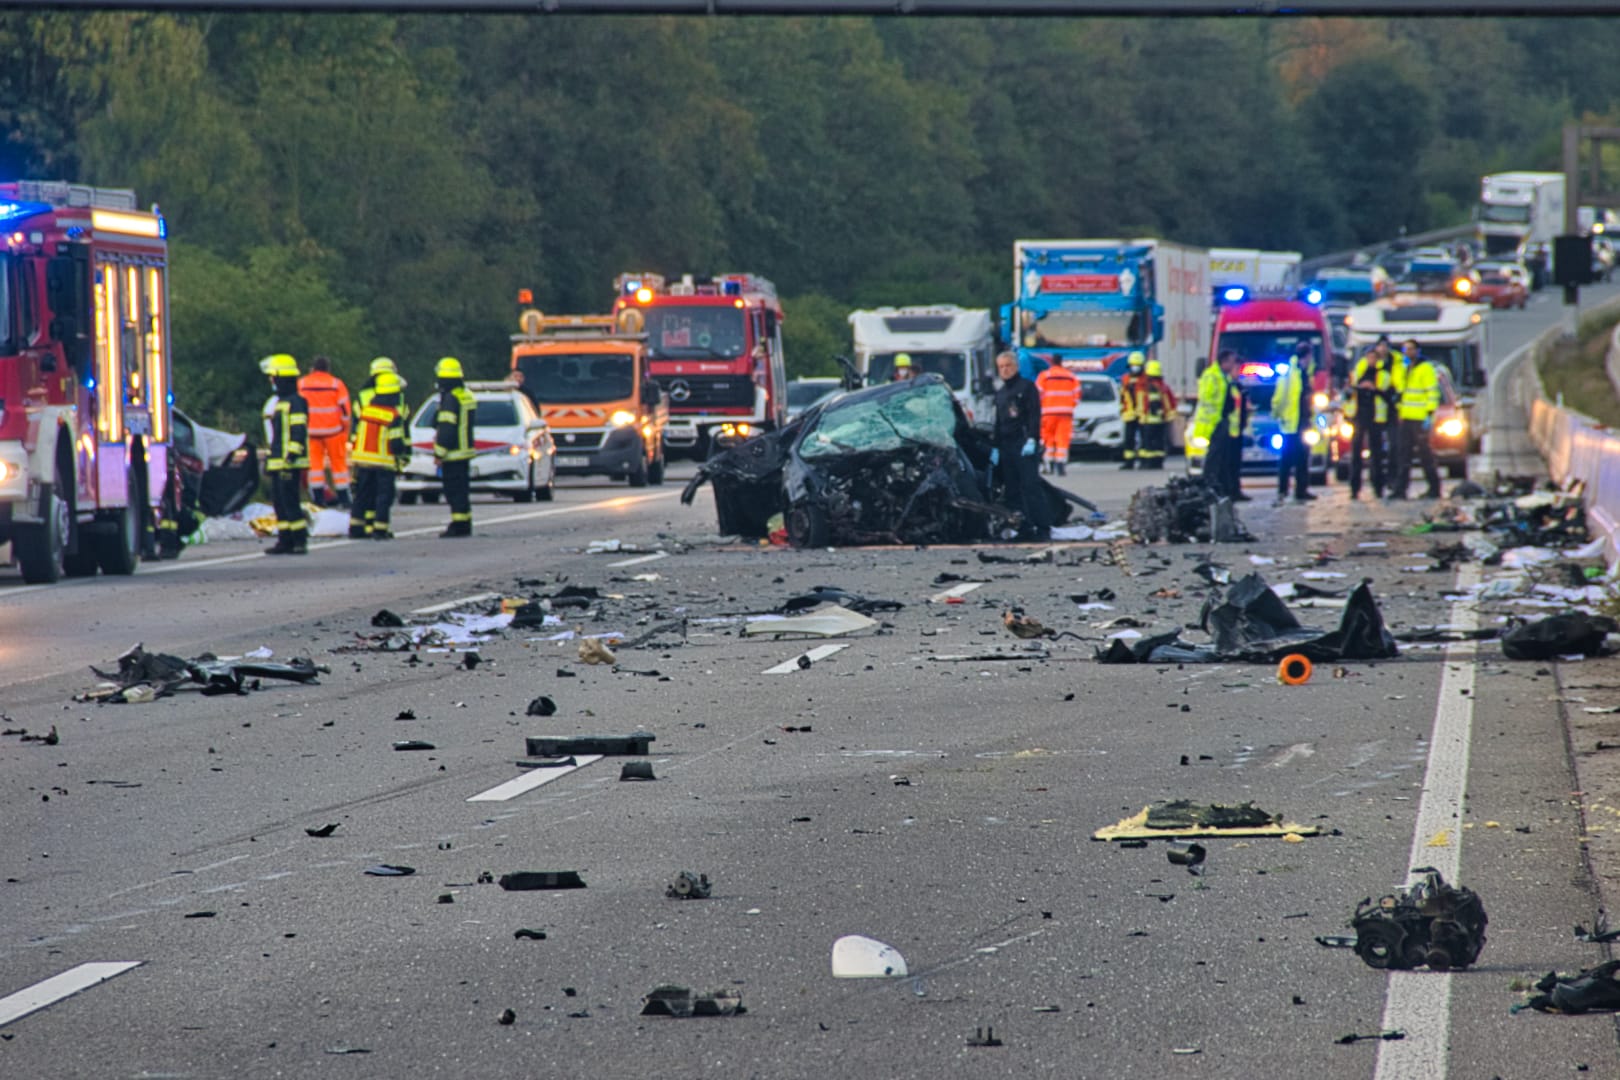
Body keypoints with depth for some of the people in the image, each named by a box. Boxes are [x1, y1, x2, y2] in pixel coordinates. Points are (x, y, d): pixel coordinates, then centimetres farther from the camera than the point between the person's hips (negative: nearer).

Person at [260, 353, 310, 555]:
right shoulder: (275, 402, 20)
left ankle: (300, 542, -8)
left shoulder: (294, 402, -11)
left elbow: (299, 432, -18)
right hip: (276, 462, 10)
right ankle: (285, 540, 14)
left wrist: (291, 456, -23)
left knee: (290, 502, -10)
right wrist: (267, 458, 25)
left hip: (290, 463, -10)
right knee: (279, 503, 10)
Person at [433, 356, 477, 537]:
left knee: (454, 490, -7)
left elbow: (446, 429, -20)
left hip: (453, 454, -9)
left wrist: (439, 453, -15)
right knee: (461, 489, 15)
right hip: (466, 450, 9)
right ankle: (465, 525, 18)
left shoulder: (450, 399, -15)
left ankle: (458, 525, -8)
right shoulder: (467, 395, 14)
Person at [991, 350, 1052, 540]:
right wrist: (994, 447, 17)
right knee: (1012, 490, 3)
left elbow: (1035, 415, -8)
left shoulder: (1027, 387, 1)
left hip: (1024, 445, -7)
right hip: (1006, 446, 7)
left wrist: (1032, 440, -18)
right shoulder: (1000, 394, 22)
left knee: (1031, 486, -14)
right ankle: (1025, 529, 4)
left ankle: (1043, 529, -16)